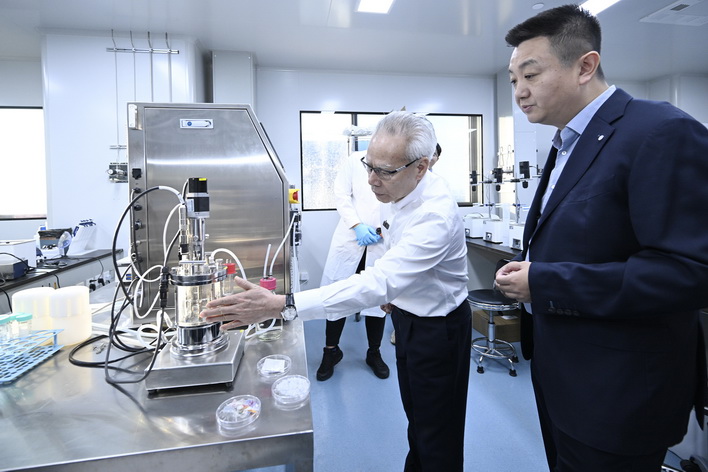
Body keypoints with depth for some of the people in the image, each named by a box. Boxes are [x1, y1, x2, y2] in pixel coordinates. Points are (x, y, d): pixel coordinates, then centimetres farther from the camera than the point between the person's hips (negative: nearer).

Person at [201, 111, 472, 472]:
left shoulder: (436, 215, -34)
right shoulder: (404, 190, -6)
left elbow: (376, 283, -43)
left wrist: (280, 305, -48)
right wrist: (392, 288, -2)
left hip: (437, 330, -8)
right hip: (407, 316, 8)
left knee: (437, 441, 12)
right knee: (416, 418, 26)